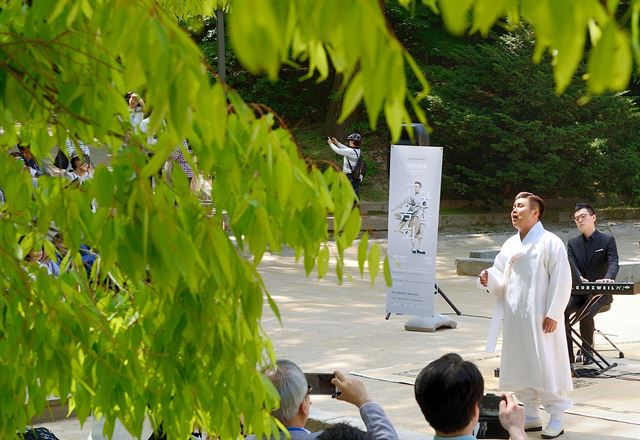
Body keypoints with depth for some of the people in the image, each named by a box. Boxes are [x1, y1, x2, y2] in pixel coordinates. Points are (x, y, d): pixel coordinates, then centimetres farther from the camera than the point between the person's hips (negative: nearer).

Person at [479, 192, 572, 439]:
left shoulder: (550, 243, -8)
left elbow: (561, 281, -11)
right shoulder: (510, 245, 12)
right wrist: (490, 279, -6)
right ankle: (531, 416, 25)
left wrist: (553, 314, -15)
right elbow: (502, 283, 16)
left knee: (547, 368, -1)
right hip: (515, 318, 7)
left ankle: (556, 418, 11)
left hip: (541, 319, -7)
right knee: (519, 368, 12)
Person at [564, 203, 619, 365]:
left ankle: (587, 353, -10)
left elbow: (613, 263, -17)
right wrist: (580, 279, -30)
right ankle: (568, 355, -16)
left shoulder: (608, 241, -1)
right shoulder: (573, 243, 10)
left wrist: (607, 279, -40)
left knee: (585, 315, -32)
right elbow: (571, 265, -7)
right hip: (578, 292, 4)